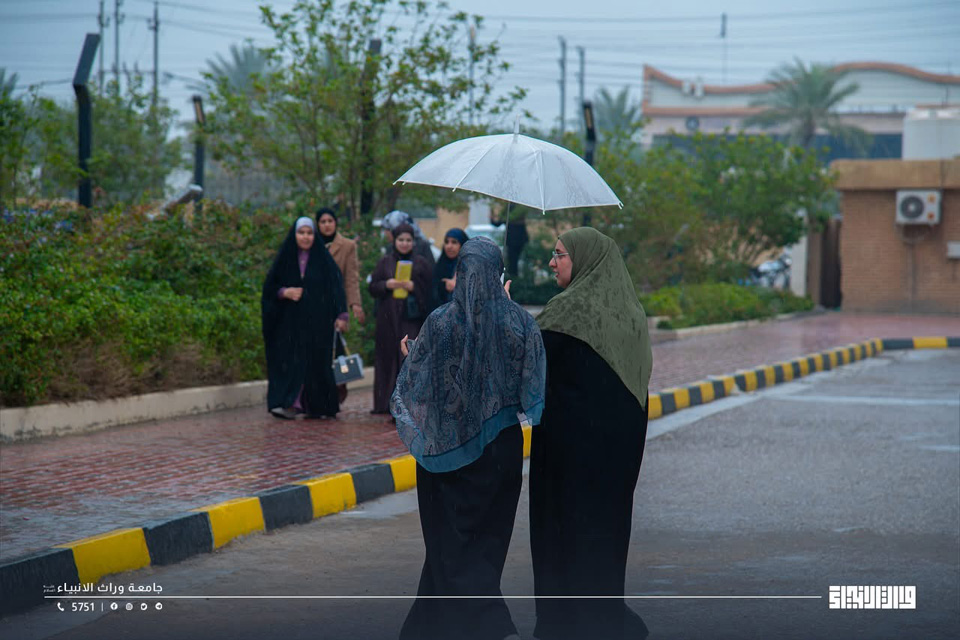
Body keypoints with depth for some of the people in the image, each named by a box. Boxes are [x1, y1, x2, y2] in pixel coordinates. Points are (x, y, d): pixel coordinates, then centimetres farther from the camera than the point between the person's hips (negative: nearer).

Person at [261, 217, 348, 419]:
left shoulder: (323, 260, 4)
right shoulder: (285, 259, 8)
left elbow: (336, 286, 0)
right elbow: (269, 287, 10)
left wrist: (341, 315, -10)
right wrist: (285, 292, -11)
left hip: (316, 321, -1)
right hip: (290, 321, 1)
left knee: (315, 362, -4)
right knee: (291, 361, -6)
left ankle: (316, 406, 0)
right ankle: (290, 404, -6)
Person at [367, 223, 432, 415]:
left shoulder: (421, 264, 8)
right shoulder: (385, 262, 11)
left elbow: (428, 290, 5)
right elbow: (372, 287, 8)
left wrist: (413, 286, -12)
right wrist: (387, 285, -10)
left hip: (411, 318, -2)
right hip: (389, 318, 2)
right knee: (389, 359, 0)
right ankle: (387, 402, 5)